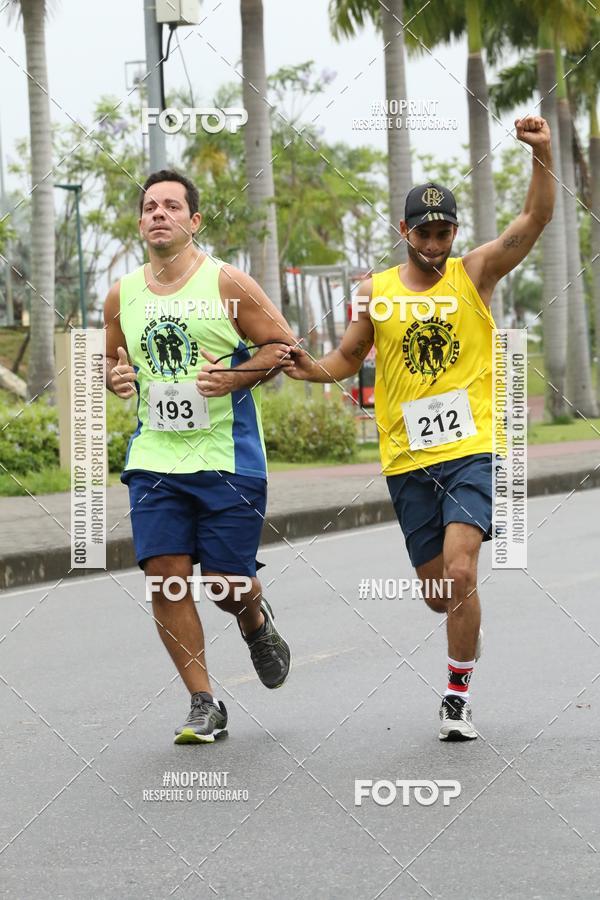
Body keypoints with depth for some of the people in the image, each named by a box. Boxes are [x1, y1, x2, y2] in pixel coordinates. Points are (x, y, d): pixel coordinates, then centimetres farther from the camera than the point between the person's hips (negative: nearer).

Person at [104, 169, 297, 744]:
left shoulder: (227, 284, -5)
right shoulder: (121, 296, 7)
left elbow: (284, 346, -2)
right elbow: (110, 359, 23)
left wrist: (236, 376, -18)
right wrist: (115, 377, -1)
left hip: (228, 459, -3)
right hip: (155, 459, 3)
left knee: (227, 582, -2)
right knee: (164, 579, -8)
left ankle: (256, 623, 36)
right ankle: (204, 705, 3)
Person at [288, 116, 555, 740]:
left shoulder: (475, 273, 0)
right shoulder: (375, 292, 6)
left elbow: (535, 220, -13)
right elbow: (349, 359, 17)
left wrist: (542, 156, -29)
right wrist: (316, 369, -6)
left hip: (470, 449, -3)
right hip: (407, 460, 3)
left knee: (459, 574, -19)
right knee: (438, 594, 7)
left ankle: (458, 697, -3)